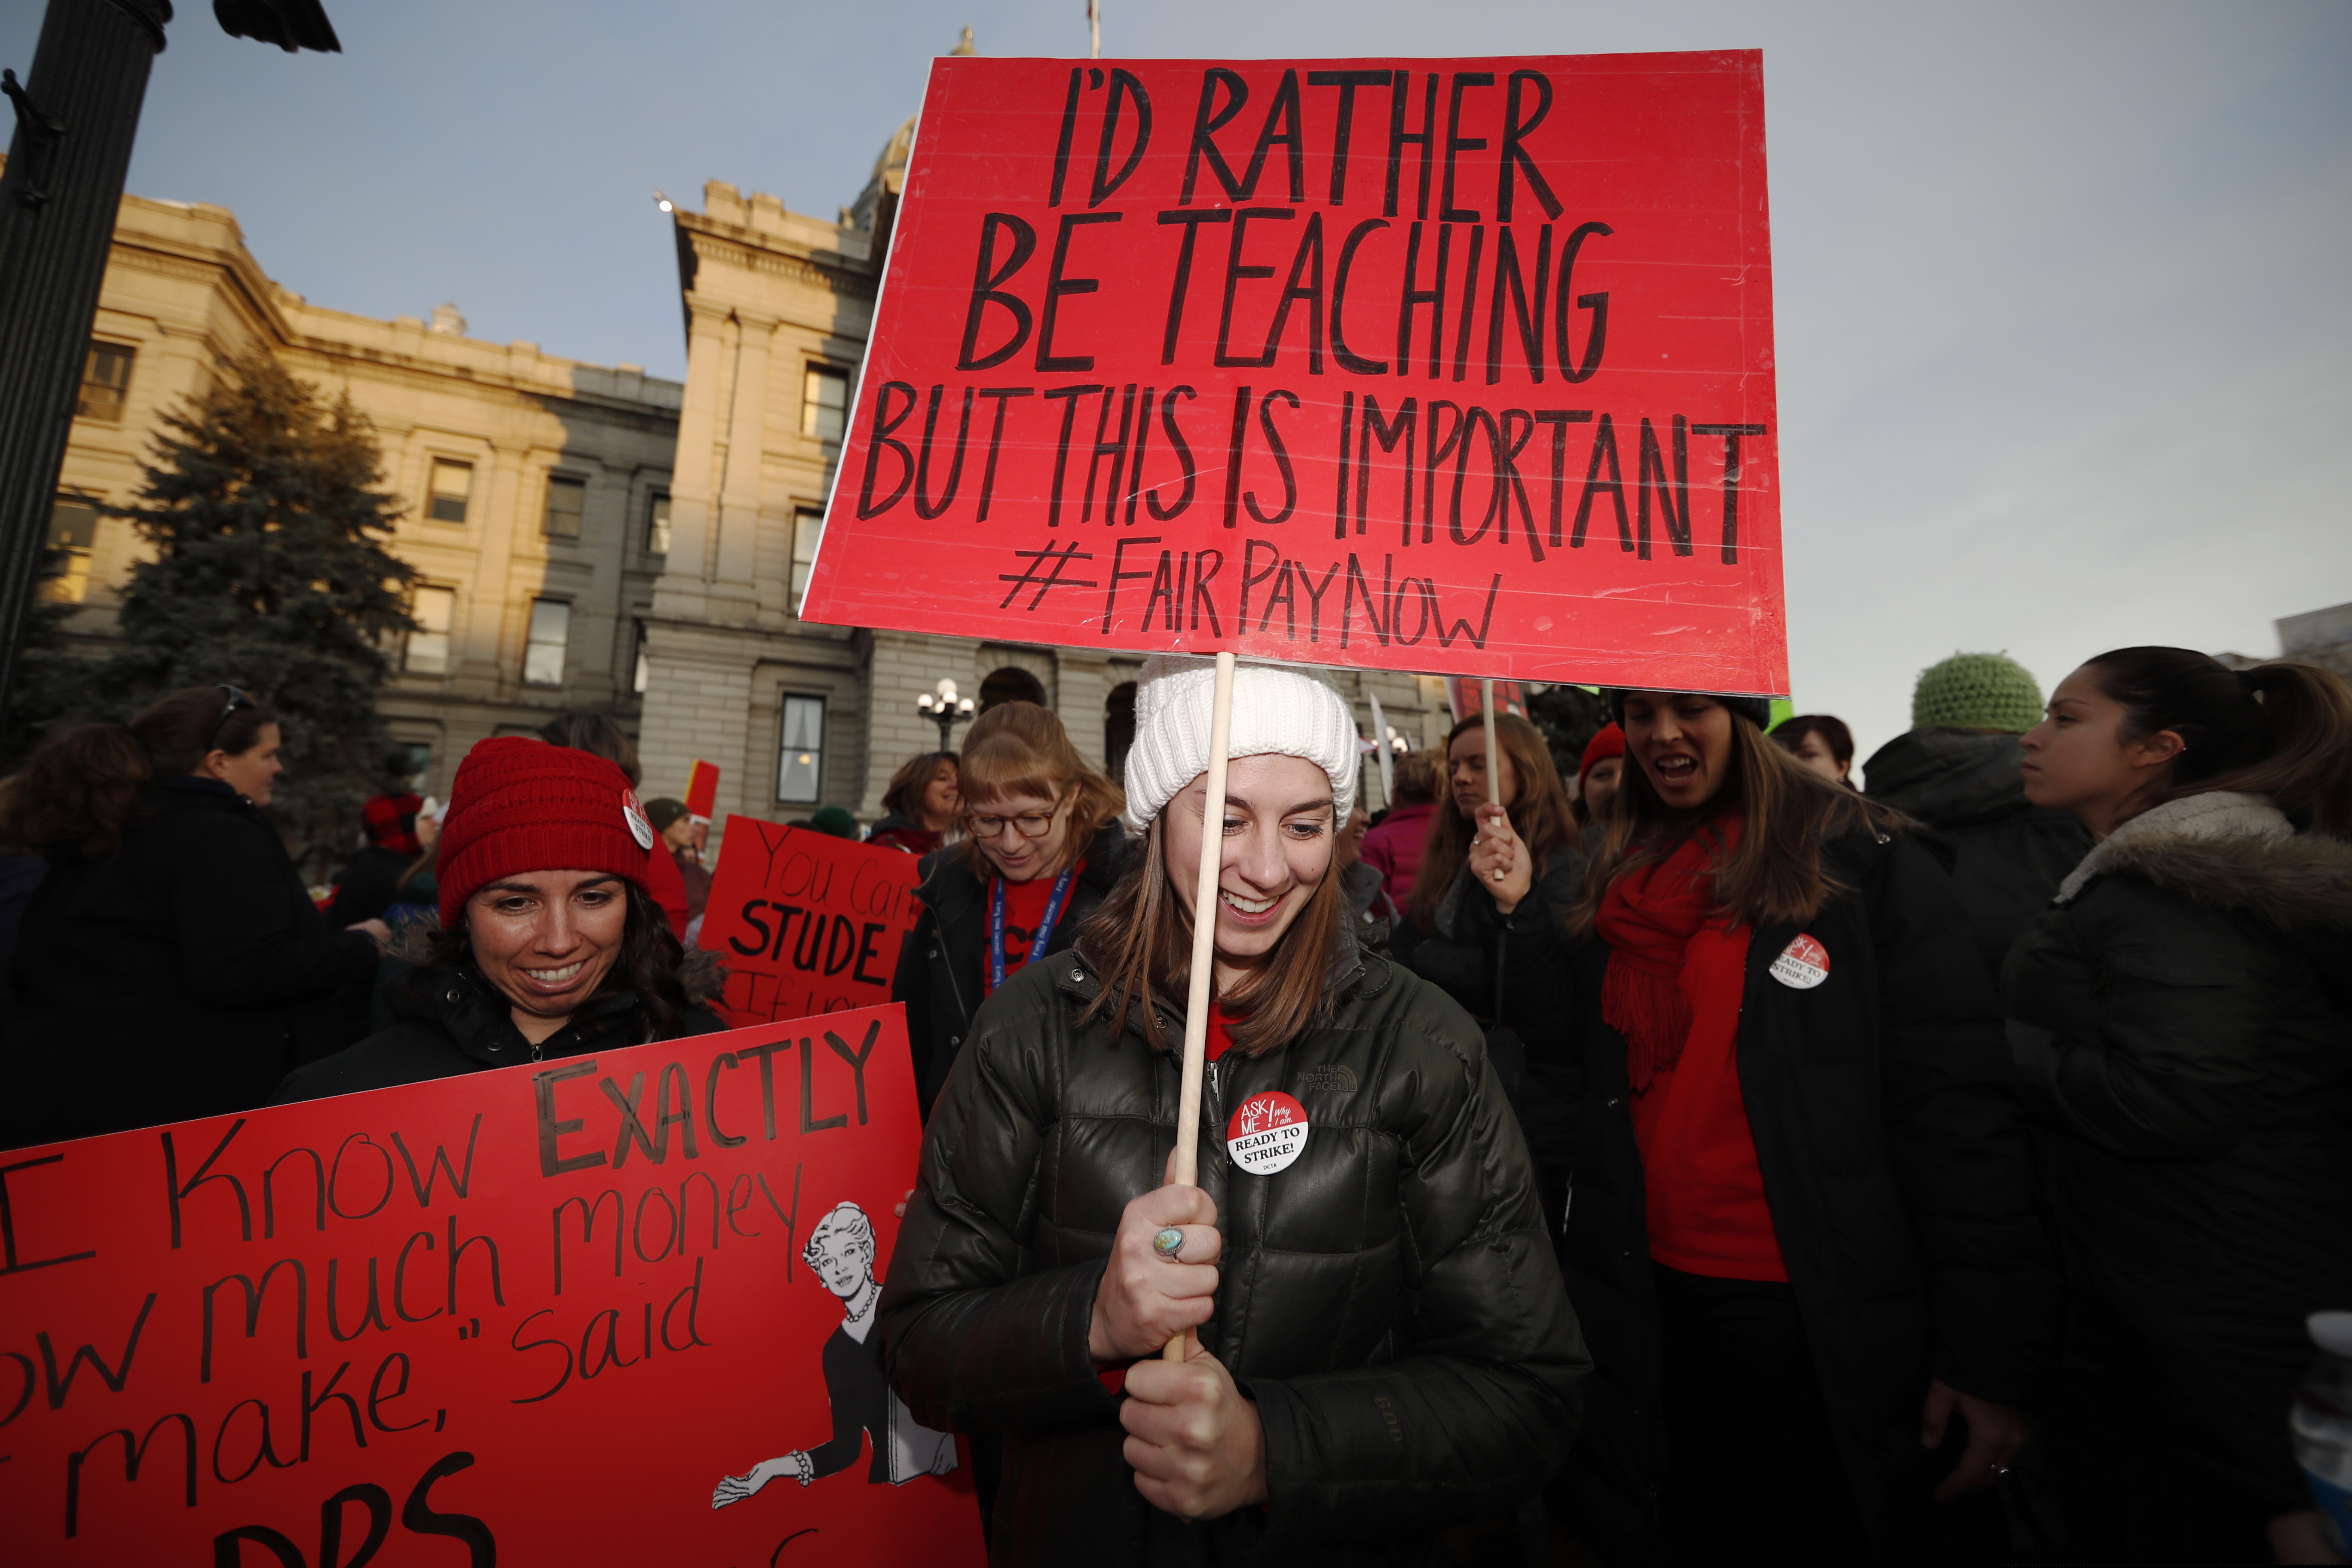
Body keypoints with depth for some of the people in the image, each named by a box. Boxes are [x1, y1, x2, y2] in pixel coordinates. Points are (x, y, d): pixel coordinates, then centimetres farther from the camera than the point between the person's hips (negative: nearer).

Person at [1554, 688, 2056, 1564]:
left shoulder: (1862, 862, -9)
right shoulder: (1616, 890, 7)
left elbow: (1956, 1104, -13)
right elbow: (1571, 1086, 10)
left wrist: (1991, 1351, -14)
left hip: (1835, 1323, -4)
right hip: (1651, 1309, 5)